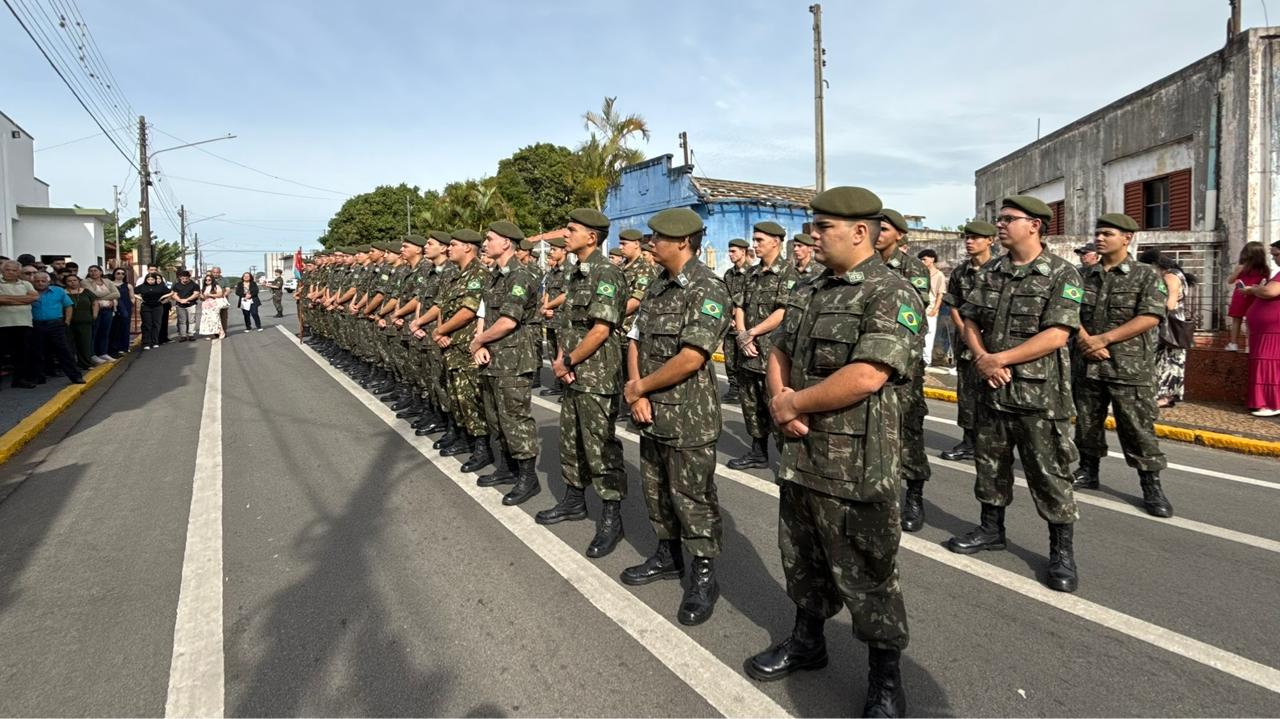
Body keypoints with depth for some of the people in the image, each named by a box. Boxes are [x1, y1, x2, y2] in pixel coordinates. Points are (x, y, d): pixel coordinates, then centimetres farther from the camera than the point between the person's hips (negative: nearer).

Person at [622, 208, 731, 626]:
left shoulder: (707, 290, -16)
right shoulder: (658, 286, 11)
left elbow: (690, 359, -23)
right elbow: (635, 340, 11)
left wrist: (639, 388, -12)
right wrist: (636, 390, -5)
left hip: (689, 419, -8)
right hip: (652, 414, 8)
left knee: (693, 499, 3)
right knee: (657, 491, 19)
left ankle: (704, 578, 19)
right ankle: (668, 556, 38)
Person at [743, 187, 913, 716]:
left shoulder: (891, 293, -15)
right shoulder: (809, 291, 11)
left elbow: (865, 378, -25)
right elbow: (779, 352, 14)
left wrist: (792, 402, -14)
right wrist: (779, 401, -7)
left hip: (855, 468, -7)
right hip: (799, 456, 8)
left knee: (867, 579, 8)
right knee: (802, 562, 22)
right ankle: (807, 641, 43)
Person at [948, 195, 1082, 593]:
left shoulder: (1062, 274, -8)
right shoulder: (991, 272, 9)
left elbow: (1057, 335, -16)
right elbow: (970, 321, 8)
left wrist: (1001, 359, -16)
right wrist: (981, 358, -10)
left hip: (1040, 393, -6)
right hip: (993, 388, 6)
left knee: (1049, 473, 2)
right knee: (990, 463, 16)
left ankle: (1062, 552, 17)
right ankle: (991, 530, 33)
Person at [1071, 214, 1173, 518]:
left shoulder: (1146, 275, 0)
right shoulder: (1084, 275, 11)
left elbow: (1149, 318, -11)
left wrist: (1103, 339, -16)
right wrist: (1084, 339, -12)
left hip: (1130, 367, -4)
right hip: (1087, 365, 4)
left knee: (1137, 428, -1)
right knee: (1086, 422, 12)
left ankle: (1151, 486, 10)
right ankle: (1088, 472, 28)